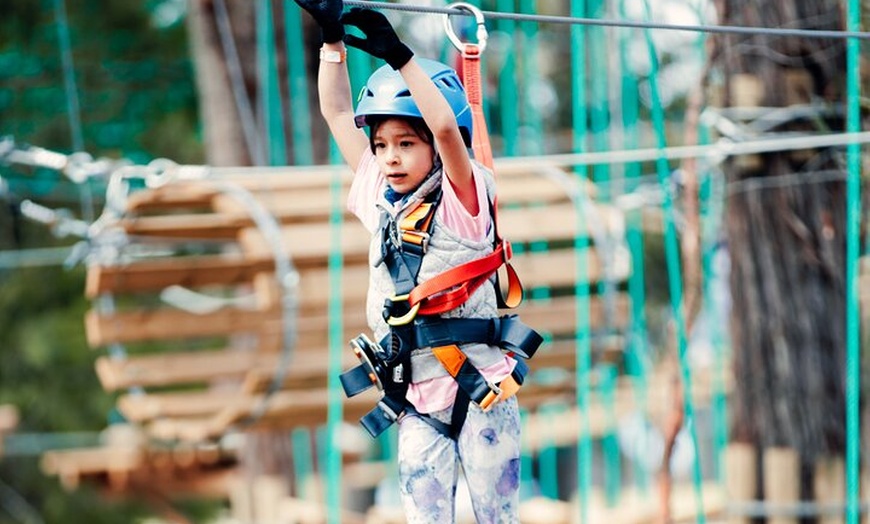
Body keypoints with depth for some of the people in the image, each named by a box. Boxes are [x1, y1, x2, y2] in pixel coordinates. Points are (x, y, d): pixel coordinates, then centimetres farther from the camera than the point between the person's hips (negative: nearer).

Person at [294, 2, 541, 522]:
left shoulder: (461, 201, -8)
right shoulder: (380, 201, 7)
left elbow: (446, 127, -25)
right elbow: (337, 113, 11)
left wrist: (396, 53, -30)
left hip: (480, 392, -5)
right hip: (417, 403, 5)